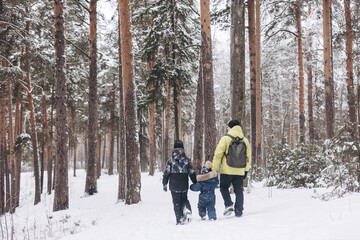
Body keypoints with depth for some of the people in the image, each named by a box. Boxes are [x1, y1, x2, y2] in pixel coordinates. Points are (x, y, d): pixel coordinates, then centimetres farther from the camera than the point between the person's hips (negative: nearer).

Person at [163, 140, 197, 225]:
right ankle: (187, 210, -8)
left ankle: (179, 219, 1)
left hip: (174, 186, -1)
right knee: (184, 199, 21)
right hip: (184, 186, 2)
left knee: (177, 202, 7)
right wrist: (195, 183, 13)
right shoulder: (187, 160, -1)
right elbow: (192, 174, 2)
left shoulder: (170, 160, -5)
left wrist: (164, 184, 6)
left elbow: (166, 174, -4)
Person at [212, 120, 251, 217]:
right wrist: (246, 170, 19)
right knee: (239, 191, 11)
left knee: (224, 187, 14)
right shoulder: (245, 140, 7)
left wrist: (214, 169, -3)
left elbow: (218, 154, -9)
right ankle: (239, 211, 8)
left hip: (227, 170, -3)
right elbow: (248, 157, 12)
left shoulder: (226, 138, -7)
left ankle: (229, 205, -3)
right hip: (240, 171, 4)